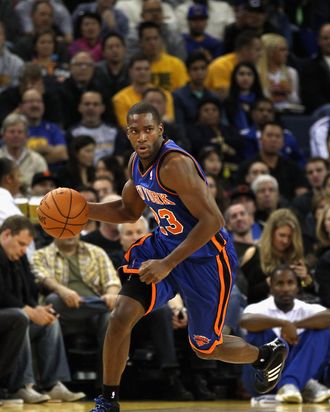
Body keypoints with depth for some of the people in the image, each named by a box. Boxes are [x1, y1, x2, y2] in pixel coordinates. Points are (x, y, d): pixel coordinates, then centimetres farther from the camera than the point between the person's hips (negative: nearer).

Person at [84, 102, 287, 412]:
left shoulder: (175, 164, -29)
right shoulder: (137, 162, -1)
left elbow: (212, 220, -32)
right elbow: (129, 211, 17)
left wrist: (167, 264, -30)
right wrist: (83, 209, 0)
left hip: (205, 258, -7)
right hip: (164, 244, 7)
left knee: (205, 348, 9)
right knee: (120, 317, -10)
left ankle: (268, 355, 39)